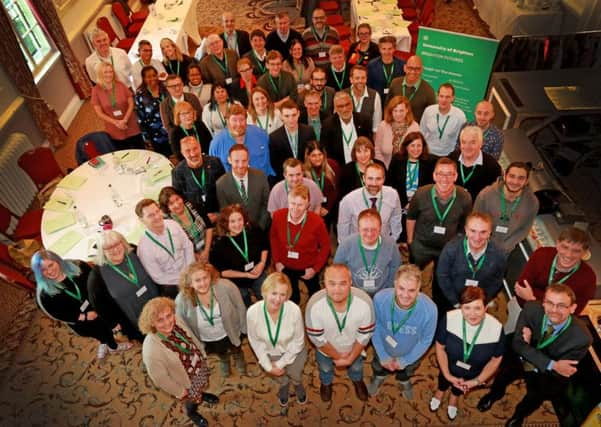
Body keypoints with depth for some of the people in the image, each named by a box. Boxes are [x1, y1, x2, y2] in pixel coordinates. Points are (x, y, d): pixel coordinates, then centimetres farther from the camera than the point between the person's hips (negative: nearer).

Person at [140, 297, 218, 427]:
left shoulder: (176, 320, -26)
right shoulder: (151, 350, -42)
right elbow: (160, 379, -25)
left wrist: (203, 355, 8)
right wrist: (179, 392, -11)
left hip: (200, 365, 4)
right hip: (187, 381, -4)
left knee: (203, 386, 35)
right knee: (193, 399, 28)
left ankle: (201, 394, 70)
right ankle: (192, 413, 63)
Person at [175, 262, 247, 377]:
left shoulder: (226, 287, -35)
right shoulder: (182, 299, -31)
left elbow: (240, 307, -18)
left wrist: (245, 329, -6)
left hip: (230, 332, -1)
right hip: (206, 340, 1)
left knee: (235, 350, 31)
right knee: (221, 353, 33)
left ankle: (238, 356, 68)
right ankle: (224, 359, 70)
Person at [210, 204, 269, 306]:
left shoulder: (253, 231, -19)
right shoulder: (220, 244, -26)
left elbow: (264, 247, 2)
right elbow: (222, 271, -17)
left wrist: (262, 263, -14)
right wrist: (245, 275, -20)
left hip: (259, 276, 2)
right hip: (238, 283, -2)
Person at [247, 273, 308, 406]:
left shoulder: (294, 310, -35)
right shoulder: (253, 312, -32)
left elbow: (298, 341, -17)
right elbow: (255, 341, -13)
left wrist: (281, 363, -12)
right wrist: (268, 366, -8)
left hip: (293, 351, -1)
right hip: (270, 353, 2)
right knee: (281, 379, 22)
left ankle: (297, 383, 48)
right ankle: (284, 384, 60)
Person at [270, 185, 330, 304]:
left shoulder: (317, 221, -29)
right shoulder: (278, 216, -22)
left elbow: (325, 246, -13)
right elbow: (273, 238, -2)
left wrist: (315, 268, -12)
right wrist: (277, 261, -2)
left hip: (308, 267, -1)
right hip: (286, 266, 1)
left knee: (314, 294, 30)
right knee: (290, 297, 26)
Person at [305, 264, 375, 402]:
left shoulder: (365, 302, -38)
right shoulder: (314, 305, -40)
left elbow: (365, 334, -20)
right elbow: (316, 337, -23)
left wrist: (350, 358, -13)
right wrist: (337, 356, -12)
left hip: (353, 347, 1)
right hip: (326, 349, 0)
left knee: (356, 367, 33)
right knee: (325, 369, 33)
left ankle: (357, 380, 69)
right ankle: (326, 383, 68)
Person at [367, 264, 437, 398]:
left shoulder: (429, 309, -39)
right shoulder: (380, 298, -38)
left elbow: (426, 340, -18)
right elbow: (375, 328, -17)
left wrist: (405, 361, -11)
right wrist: (383, 356, -10)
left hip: (410, 354, 0)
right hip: (383, 349, 0)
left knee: (406, 373, 35)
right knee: (379, 367, 35)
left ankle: (404, 381, 70)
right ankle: (379, 377, 70)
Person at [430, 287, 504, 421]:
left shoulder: (496, 328, -34)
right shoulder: (449, 319, -37)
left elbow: (496, 359, -14)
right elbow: (440, 347, -18)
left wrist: (477, 381, -12)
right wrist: (447, 375, -15)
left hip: (472, 374, 1)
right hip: (449, 367, -1)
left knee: (459, 388, 35)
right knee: (443, 381, 34)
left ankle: (454, 396, 71)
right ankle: (440, 391, 71)